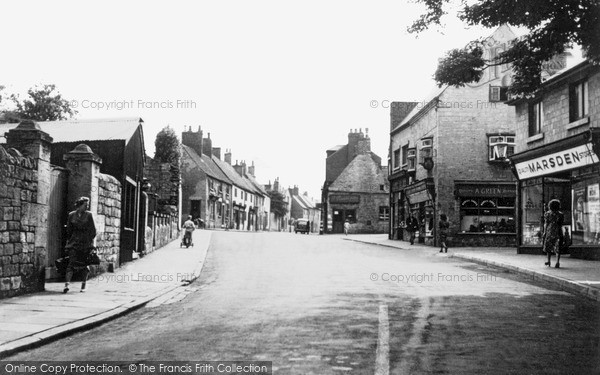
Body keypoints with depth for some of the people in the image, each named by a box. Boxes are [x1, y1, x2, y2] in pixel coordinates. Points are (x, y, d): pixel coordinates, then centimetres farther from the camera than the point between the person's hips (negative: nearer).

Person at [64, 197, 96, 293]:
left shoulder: (88, 215, 0)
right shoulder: (71, 215, 3)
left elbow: (93, 230, 2)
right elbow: (68, 230, 11)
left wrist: (90, 242, -3)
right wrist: (70, 241, 8)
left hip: (86, 243, 0)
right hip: (74, 242, 0)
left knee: (84, 264, 5)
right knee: (71, 263, -11)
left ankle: (83, 285, 14)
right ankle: (67, 284, -19)